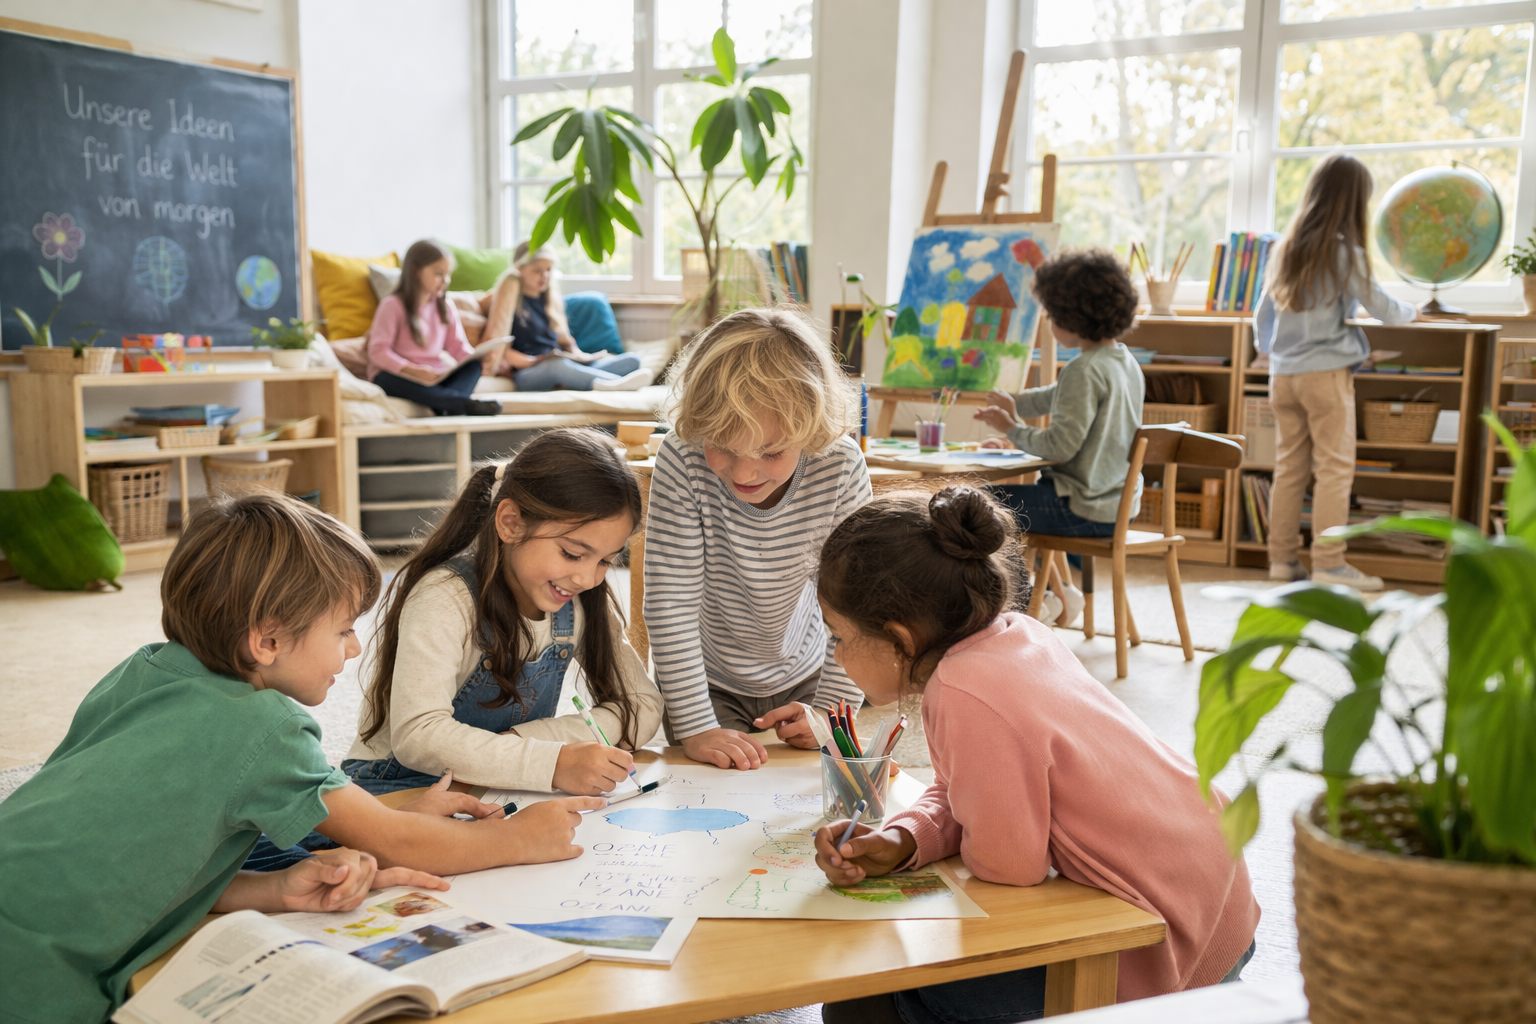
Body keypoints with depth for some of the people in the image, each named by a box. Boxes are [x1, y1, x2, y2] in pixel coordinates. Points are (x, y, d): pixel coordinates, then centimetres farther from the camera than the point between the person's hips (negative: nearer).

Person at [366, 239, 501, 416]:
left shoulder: (445, 306, 9)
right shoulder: (393, 305, -9)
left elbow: (458, 346, 5)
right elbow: (378, 351, -16)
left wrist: (479, 360, -18)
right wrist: (413, 370, -31)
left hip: (433, 376, 5)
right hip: (395, 375, -5)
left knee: (474, 366, -18)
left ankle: (451, 409, -47)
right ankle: (466, 404, -51)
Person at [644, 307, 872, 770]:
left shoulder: (842, 466, -24)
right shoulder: (682, 460, -29)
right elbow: (670, 601, -26)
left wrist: (833, 709, -16)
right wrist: (695, 727, -26)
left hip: (801, 679, 2)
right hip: (706, 681, -1)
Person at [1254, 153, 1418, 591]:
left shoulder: (1285, 247, 8)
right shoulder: (1344, 252, -9)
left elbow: (1263, 313, 14)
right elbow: (1382, 307, 0)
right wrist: (1410, 312, 20)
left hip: (1282, 373, 6)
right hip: (1326, 371, -6)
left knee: (1289, 467, 10)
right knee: (1335, 467, -1)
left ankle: (1282, 558, 12)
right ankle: (1328, 563, -2)